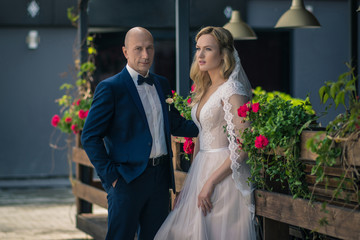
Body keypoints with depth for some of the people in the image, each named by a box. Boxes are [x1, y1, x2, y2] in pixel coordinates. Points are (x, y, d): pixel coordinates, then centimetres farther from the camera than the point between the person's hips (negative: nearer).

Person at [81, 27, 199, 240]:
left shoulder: (162, 84, 13)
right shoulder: (111, 88, -7)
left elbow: (175, 124, 21)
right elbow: (90, 137, -9)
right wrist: (111, 176, -13)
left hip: (161, 176, 6)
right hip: (128, 180, -6)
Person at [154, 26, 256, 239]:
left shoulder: (232, 91, -13)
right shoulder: (205, 89, 13)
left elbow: (242, 147, -19)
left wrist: (211, 182, -19)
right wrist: (190, 184, 14)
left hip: (224, 174, -8)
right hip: (201, 170, 8)